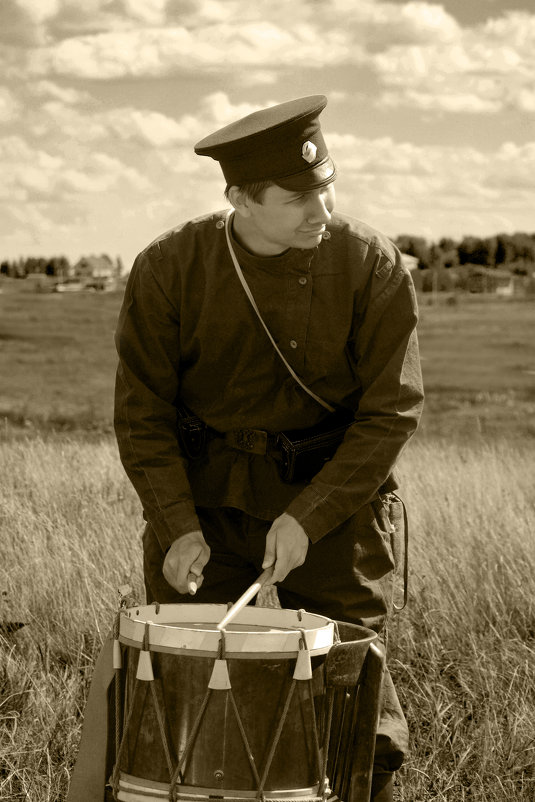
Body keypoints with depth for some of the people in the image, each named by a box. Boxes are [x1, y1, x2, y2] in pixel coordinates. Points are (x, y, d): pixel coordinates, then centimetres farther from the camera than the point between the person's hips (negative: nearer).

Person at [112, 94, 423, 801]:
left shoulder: (373, 267, -13)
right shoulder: (168, 271, -11)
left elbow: (392, 411, -11)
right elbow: (142, 412, -5)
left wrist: (309, 516, -20)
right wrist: (178, 526, -16)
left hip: (336, 489, -1)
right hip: (204, 492, 1)